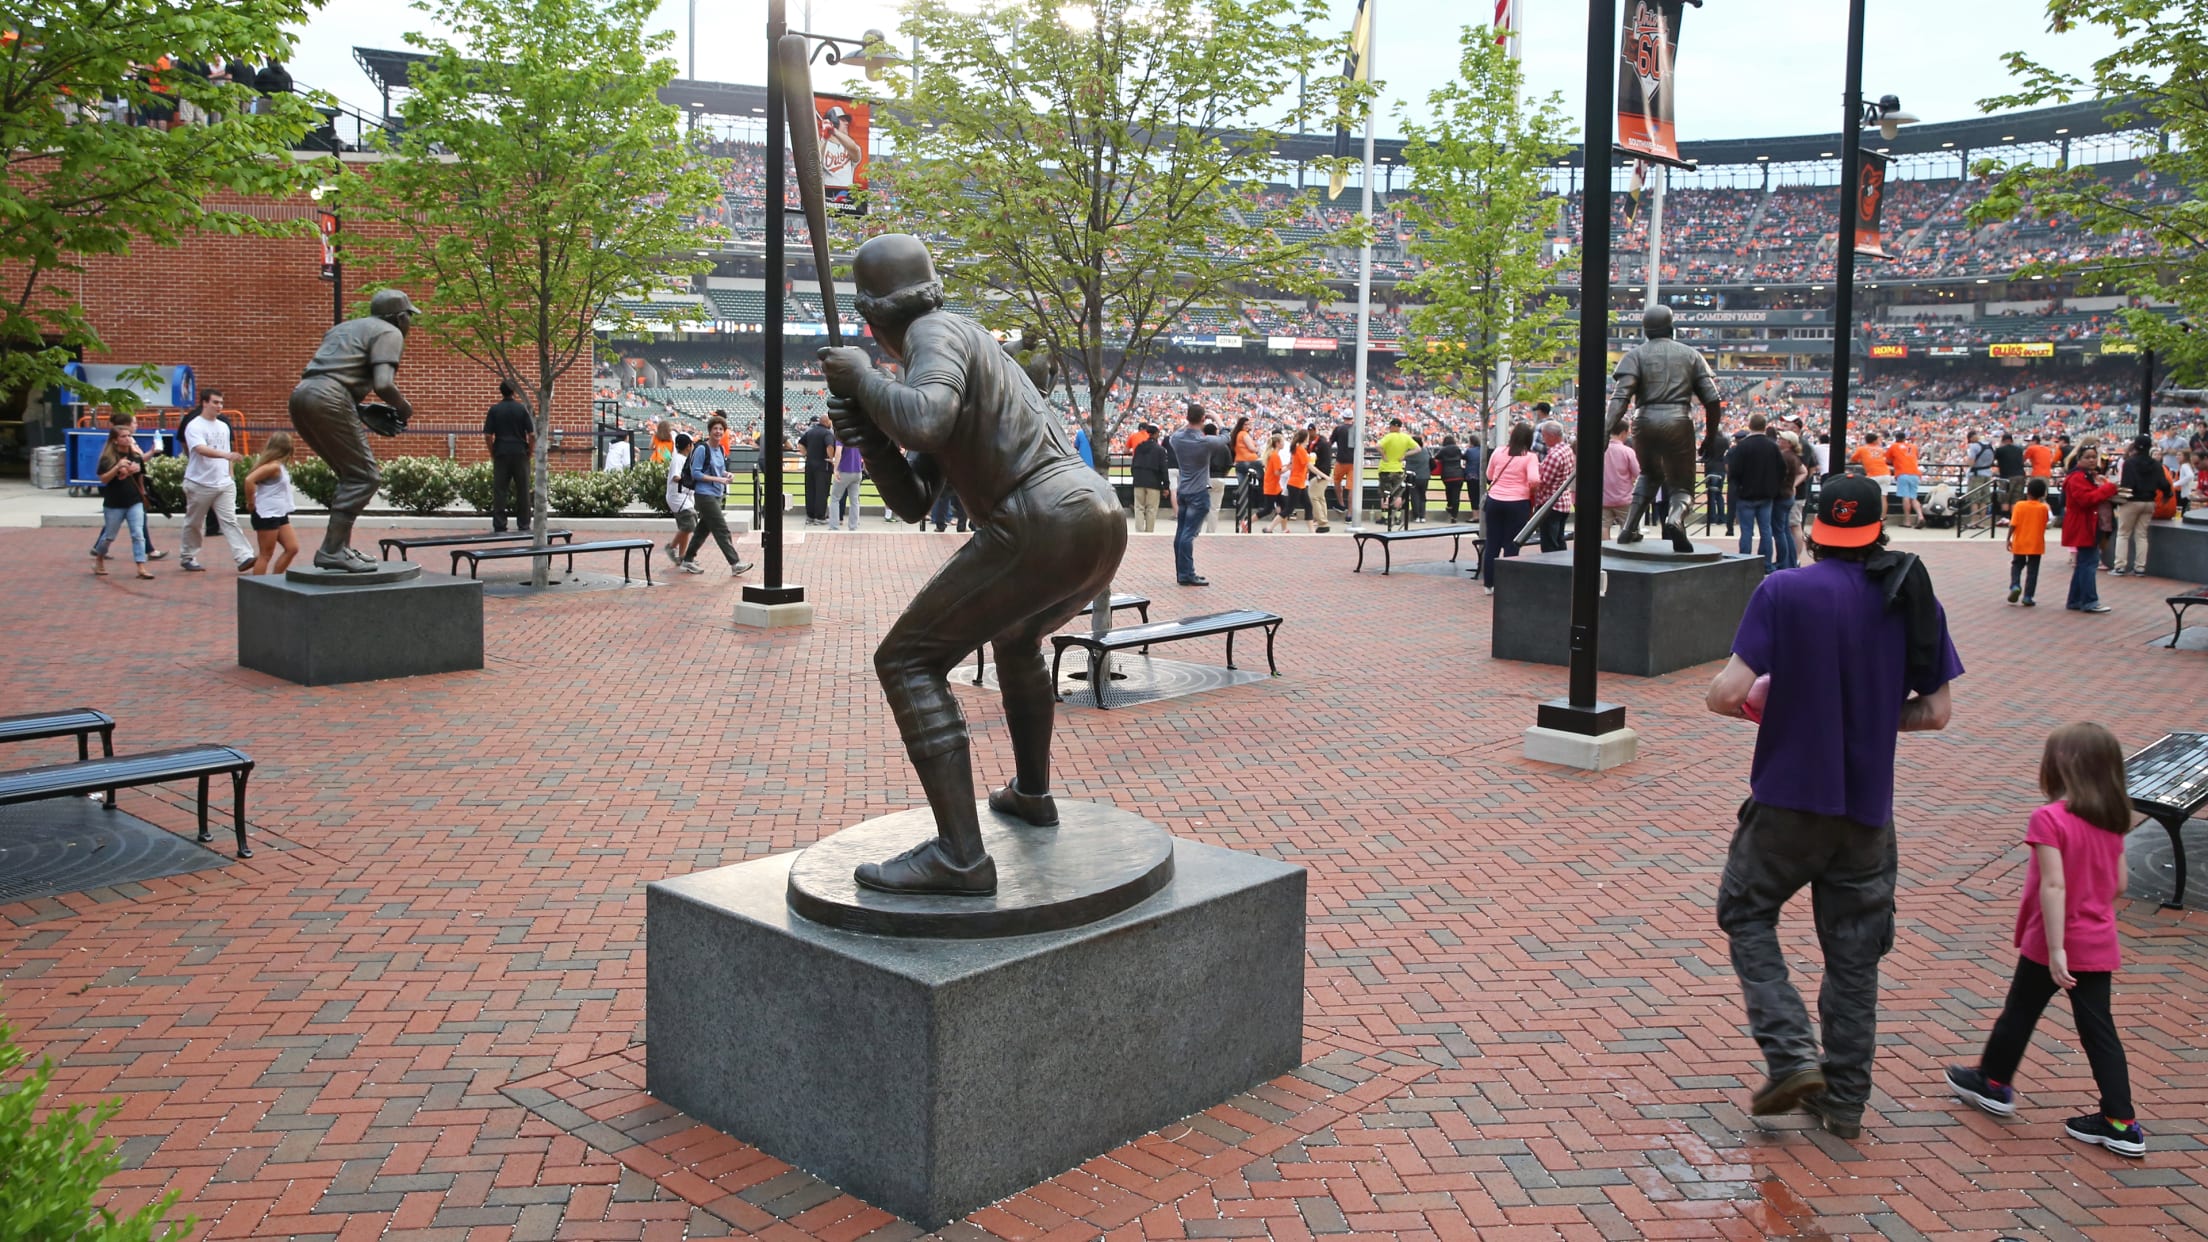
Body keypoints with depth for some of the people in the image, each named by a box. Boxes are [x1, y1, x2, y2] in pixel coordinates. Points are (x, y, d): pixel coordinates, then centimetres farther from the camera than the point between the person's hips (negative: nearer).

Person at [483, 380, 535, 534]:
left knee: (499, 491, 3)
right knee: (522, 491, 5)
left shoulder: (494, 409, -1)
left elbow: (488, 435, -4)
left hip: (501, 454, 0)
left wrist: (492, 453, 9)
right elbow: (532, 434, -5)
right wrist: (530, 453, 6)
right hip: (520, 454, 0)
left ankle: (499, 526, 2)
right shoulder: (522, 408, -2)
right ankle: (523, 525, 6)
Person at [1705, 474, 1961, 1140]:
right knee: (1854, 948, 14)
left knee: (1747, 914, 16)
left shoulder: (1784, 592, -11)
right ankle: (1844, 1099, 22)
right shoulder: (1914, 597, 1)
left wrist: (1761, 704, 5)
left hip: (1788, 797, -4)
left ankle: (1791, 1055, 2)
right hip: (1868, 806, 4)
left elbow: (1727, 693, -18)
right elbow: (1937, 711, 3)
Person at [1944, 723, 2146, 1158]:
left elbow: (2053, 886, -24)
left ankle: (1993, 1082, 32)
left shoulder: (2049, 820, -20)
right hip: (2100, 945, 6)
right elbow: (2119, 883, 8)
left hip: (2052, 944, -5)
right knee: (2098, 1028, 9)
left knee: (2019, 1012, 14)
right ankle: (2120, 1122, 10)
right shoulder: (2112, 820, 1)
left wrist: (2056, 950, -23)